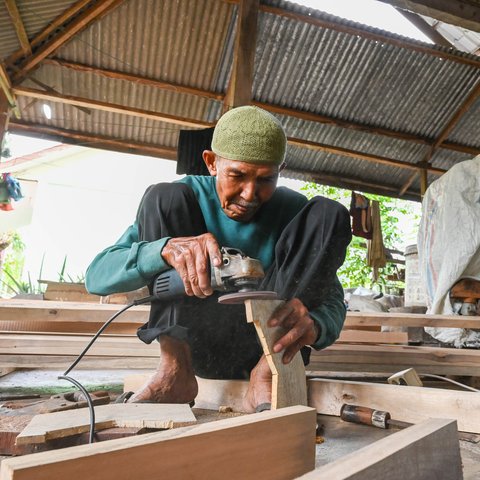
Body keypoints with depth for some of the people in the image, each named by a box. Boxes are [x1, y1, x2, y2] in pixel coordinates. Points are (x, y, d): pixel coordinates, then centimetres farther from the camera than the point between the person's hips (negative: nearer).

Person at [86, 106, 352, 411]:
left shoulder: (293, 210, -5)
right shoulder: (186, 196, -6)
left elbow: (333, 301, -8)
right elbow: (97, 276, -15)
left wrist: (313, 324, -34)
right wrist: (167, 248, -37)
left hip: (264, 344, 1)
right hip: (197, 346, 0)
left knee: (330, 214, -15)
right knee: (164, 196, -14)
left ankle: (266, 375, -21)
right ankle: (176, 367, -18)